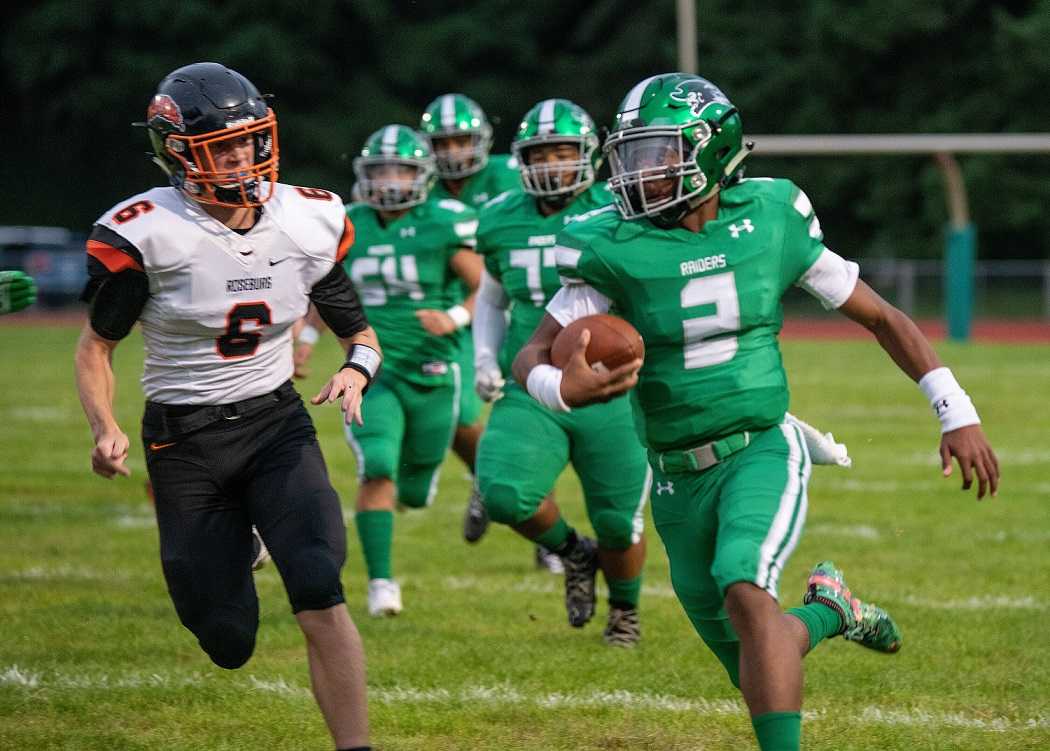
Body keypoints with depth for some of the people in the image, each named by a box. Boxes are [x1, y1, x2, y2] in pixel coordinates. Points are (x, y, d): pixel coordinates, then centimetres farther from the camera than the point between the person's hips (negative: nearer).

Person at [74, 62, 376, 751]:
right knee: (230, 643, 5)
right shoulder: (145, 234, -15)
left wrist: (358, 368, -15)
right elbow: (97, 344, -2)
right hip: (183, 440, -2)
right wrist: (105, 428, -18)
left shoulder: (309, 223, -3)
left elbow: (362, 335, 8)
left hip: (277, 422, 2)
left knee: (321, 600, -21)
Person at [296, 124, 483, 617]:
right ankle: (381, 581, -13)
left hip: (432, 377, -1)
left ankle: (406, 485, 51)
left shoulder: (443, 226, -10)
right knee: (377, 471, -21)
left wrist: (455, 318, -22)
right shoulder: (350, 227, 2)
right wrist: (308, 336, 19)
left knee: (415, 493, 12)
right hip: (372, 374, 1)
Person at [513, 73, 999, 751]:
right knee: (758, 670, 11)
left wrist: (957, 413, 2)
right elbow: (535, 355, -7)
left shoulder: (771, 221, -6)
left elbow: (880, 317, 5)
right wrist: (563, 389, -31)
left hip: (762, 451, -2)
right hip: (678, 480, 2)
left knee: (743, 589, -32)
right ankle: (828, 610, 43)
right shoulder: (615, 247, -8)